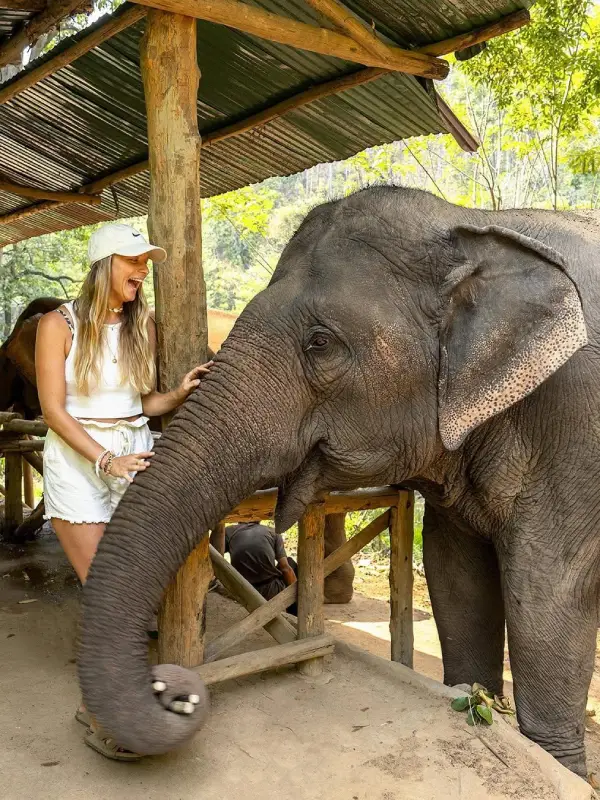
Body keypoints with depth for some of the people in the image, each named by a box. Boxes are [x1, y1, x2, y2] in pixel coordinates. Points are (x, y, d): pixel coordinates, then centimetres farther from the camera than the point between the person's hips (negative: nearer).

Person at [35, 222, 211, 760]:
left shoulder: (144, 325, 6)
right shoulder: (60, 324, -5)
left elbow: (144, 402, 9)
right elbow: (53, 410, -9)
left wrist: (180, 394, -11)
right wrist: (106, 461, -18)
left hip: (134, 455, 4)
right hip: (77, 463, -4)